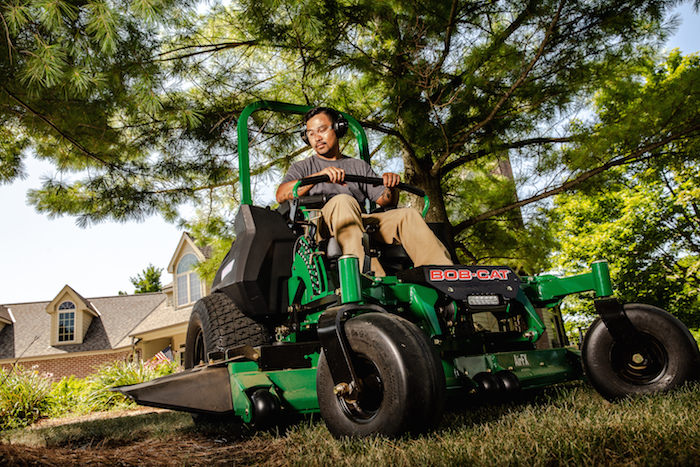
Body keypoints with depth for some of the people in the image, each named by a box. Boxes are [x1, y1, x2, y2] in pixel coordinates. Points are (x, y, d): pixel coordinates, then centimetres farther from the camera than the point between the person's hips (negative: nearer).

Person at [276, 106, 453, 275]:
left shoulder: (359, 166, 28)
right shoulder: (302, 167, 21)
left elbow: (385, 201, 18)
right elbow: (281, 195, -1)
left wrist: (392, 188, -7)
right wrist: (319, 176, -16)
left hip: (361, 222, 3)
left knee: (407, 214, -19)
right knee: (343, 201, -34)